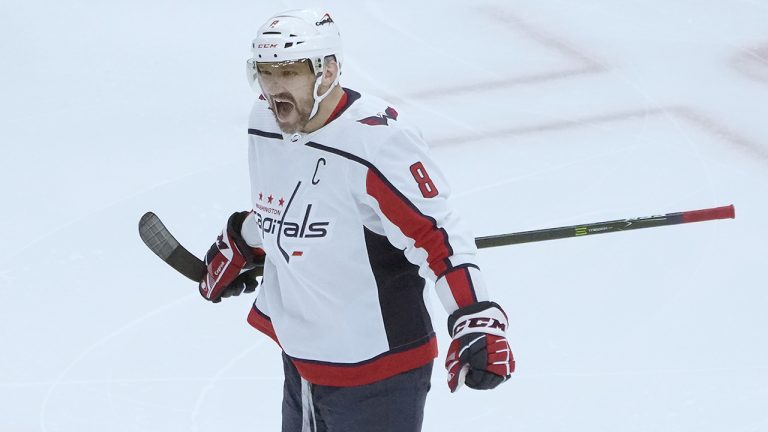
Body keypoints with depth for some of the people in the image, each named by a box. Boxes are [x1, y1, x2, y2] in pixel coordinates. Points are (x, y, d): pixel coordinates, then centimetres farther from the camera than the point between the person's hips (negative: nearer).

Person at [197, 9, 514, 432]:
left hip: (376, 368, -8)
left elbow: (438, 235, -26)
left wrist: (476, 320, -35)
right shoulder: (265, 125, 0)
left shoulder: (378, 141, -25)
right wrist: (238, 250, 35)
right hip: (299, 358, 8)